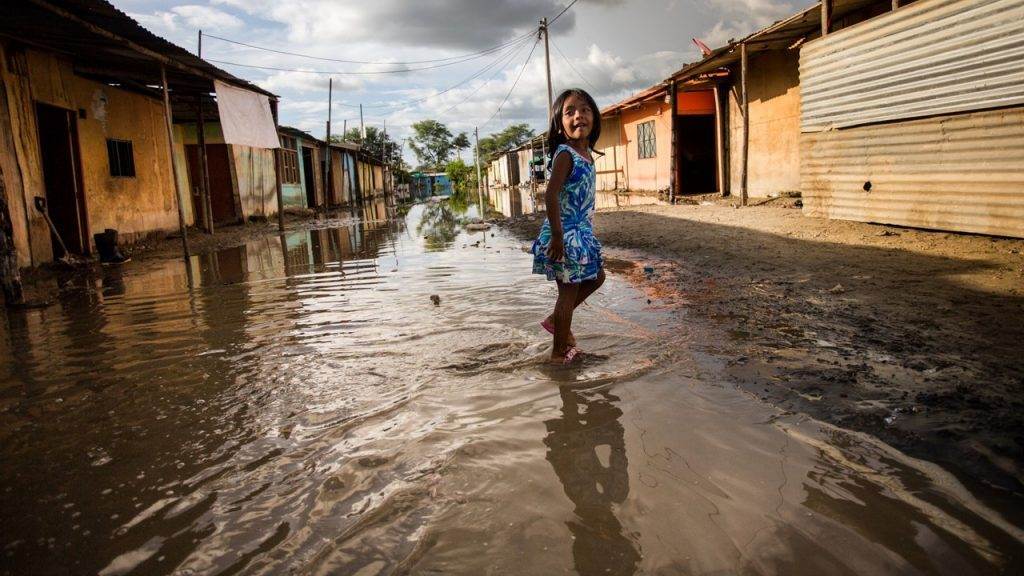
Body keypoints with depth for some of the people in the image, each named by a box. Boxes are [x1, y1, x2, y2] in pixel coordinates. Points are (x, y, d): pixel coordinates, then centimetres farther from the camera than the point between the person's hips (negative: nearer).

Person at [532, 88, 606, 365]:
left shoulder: (587, 152, 9)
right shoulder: (565, 154, -18)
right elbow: (551, 196, -24)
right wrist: (557, 236, -26)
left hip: (582, 230, 9)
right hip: (565, 233, -9)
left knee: (596, 277, 21)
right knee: (569, 290, 1)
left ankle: (556, 320, 32)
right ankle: (559, 352, 15)